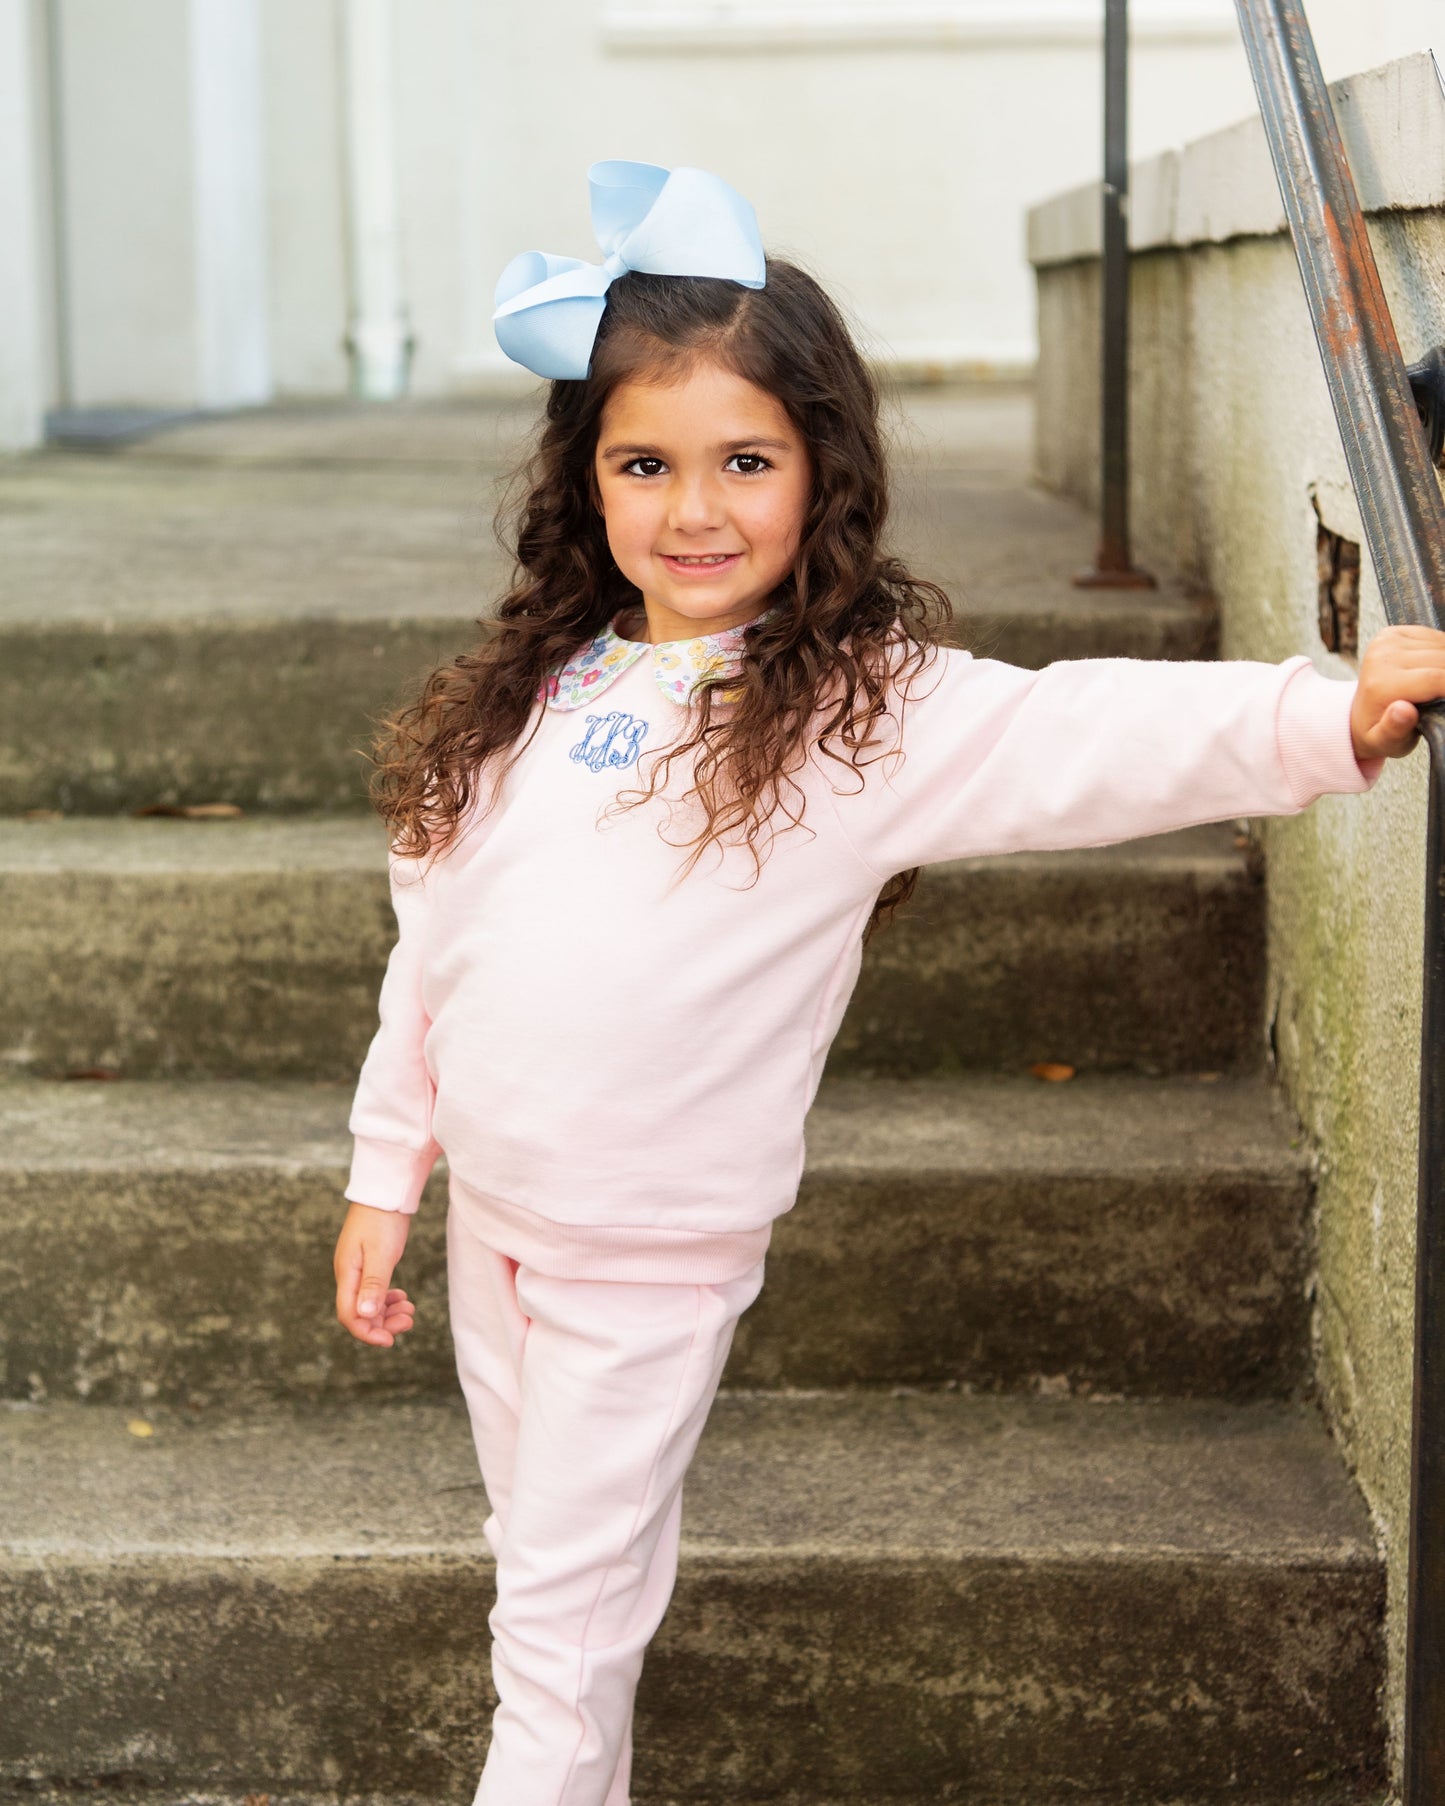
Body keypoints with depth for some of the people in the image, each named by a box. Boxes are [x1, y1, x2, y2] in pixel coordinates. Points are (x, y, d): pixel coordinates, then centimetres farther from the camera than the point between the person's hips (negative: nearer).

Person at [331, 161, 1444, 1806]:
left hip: (655, 1258, -5)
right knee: (542, 1562, 21)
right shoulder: (538, 694, 2)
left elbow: (1088, 739, -29)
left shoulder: (869, 712, -14)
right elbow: (432, 943, 9)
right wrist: (386, 1170, 12)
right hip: (490, 1219, 5)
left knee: (566, 1622, 3)